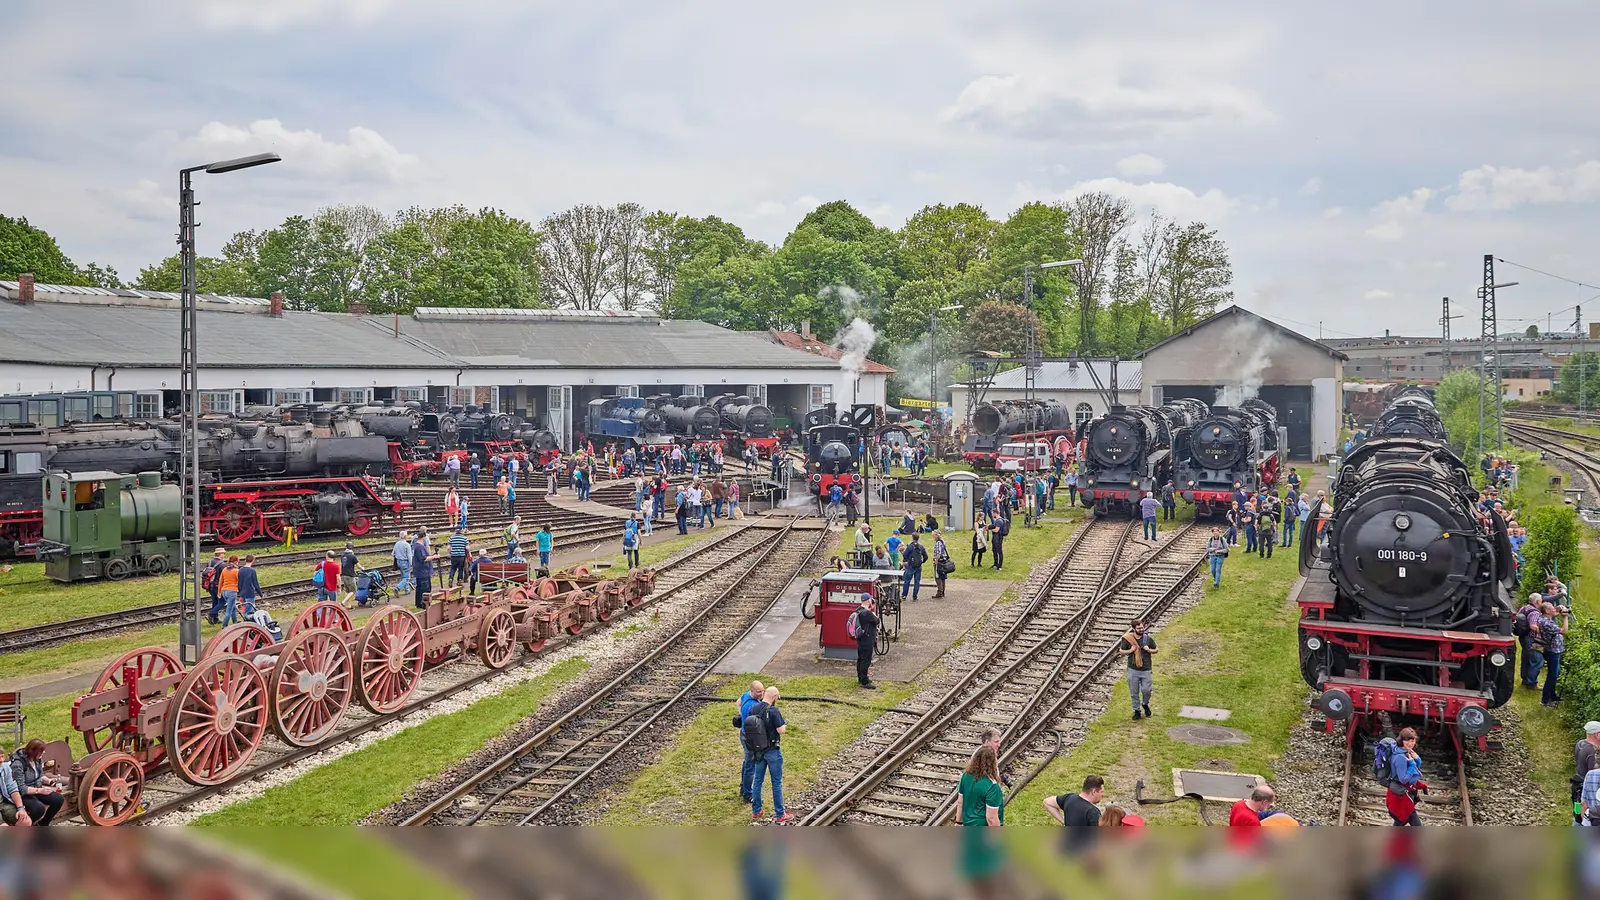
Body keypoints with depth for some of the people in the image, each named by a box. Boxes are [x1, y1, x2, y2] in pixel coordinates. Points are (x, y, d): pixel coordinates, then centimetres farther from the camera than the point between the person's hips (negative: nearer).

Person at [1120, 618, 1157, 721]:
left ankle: (1145, 704, 30)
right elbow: (1121, 652, 3)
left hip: (1146, 670, 0)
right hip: (1133, 670, 0)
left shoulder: (1148, 638, -3)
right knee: (1134, 693, 8)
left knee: (1146, 690, -2)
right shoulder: (1127, 639, -6)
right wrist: (1130, 651, -14)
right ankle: (1137, 710, 25)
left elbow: (1155, 651, 9)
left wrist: (1148, 650, -11)